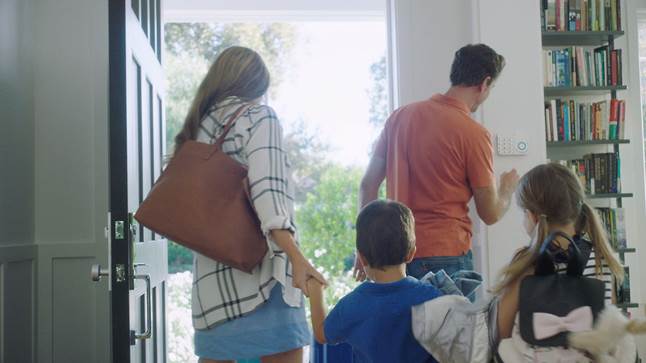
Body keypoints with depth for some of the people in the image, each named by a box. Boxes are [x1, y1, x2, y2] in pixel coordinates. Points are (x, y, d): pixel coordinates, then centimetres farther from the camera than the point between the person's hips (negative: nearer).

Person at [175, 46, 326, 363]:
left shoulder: (198, 126, 16)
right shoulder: (258, 117, 0)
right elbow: (266, 192, -15)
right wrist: (296, 257, -22)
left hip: (212, 271, 6)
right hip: (259, 266, -6)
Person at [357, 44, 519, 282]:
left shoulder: (401, 116, 6)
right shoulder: (474, 134, -10)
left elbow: (368, 184, 9)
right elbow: (490, 214, -5)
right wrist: (508, 187, 17)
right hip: (446, 256, -6)